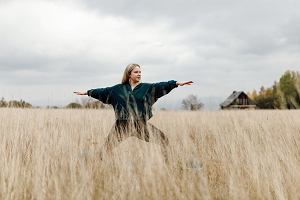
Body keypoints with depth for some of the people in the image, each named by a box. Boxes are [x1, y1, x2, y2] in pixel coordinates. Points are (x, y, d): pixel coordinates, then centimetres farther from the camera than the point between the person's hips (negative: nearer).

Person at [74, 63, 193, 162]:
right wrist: (87, 92, 22)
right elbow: (102, 91, 16)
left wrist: (177, 83, -19)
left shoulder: (147, 87, 6)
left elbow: (160, 86, -7)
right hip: (123, 126, 0)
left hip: (141, 126, 0)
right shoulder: (117, 89, 9)